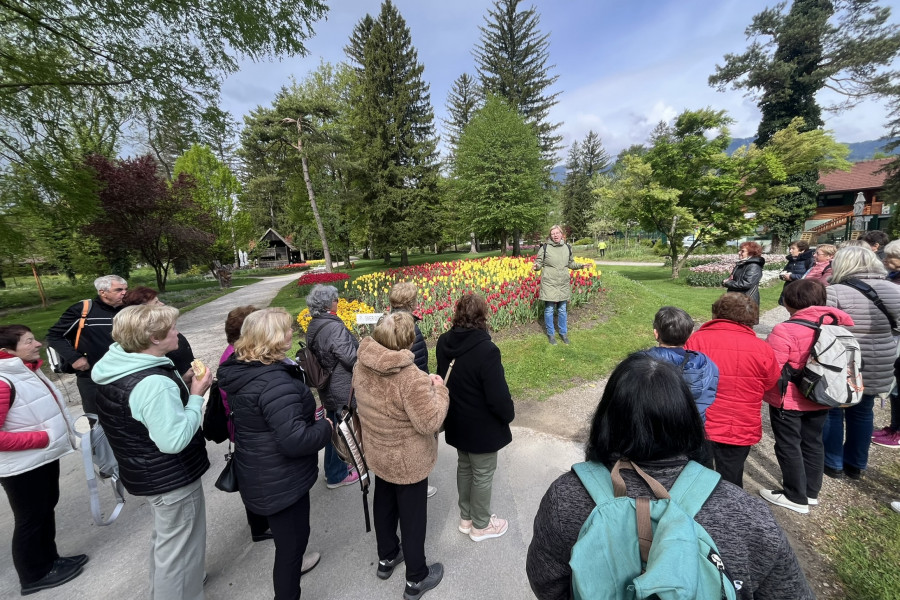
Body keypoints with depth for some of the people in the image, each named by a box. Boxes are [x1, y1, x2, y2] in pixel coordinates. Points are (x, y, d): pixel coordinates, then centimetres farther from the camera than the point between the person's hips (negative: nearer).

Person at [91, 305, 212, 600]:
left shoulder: (116, 366, -3)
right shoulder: (154, 383, -33)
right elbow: (174, 441, -32)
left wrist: (184, 387, -2)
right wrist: (197, 396, -24)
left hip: (149, 473, 10)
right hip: (172, 479, -10)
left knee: (165, 536, 32)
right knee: (179, 547, 12)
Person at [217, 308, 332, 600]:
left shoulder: (241, 369, -2)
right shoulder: (275, 383, -34)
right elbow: (295, 441, -36)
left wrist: (309, 418, 8)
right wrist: (325, 427, -17)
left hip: (260, 473, 10)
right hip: (281, 481, -10)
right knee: (293, 538, 14)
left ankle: (288, 565, 60)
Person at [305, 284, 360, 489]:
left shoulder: (313, 326, 3)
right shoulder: (334, 328, -27)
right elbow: (352, 358, -25)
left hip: (327, 388, 9)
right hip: (342, 391, -9)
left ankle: (333, 468, 43)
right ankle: (337, 475, 29)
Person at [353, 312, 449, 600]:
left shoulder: (362, 366, -11)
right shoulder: (411, 377, -35)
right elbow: (430, 422, -28)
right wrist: (438, 389, -15)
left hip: (378, 453, 7)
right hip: (408, 461, -6)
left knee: (384, 504, 28)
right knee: (412, 516, 16)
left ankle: (386, 558, 52)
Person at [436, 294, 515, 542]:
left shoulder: (443, 342, -9)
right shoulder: (486, 350, -32)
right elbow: (498, 396, -25)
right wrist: (509, 414, -5)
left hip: (456, 422, 7)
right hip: (482, 426, -6)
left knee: (464, 467, 26)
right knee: (483, 475, 16)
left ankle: (465, 517, 46)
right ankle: (481, 525, 39)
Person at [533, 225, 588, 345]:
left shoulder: (567, 248, 6)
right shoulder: (545, 248, -7)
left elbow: (570, 263, 18)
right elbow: (539, 262, -1)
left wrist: (581, 265, 4)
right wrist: (536, 266, -23)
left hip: (563, 285, 4)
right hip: (549, 284, -3)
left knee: (562, 310, 14)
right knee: (549, 310, 4)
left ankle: (563, 333, 31)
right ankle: (550, 334, 22)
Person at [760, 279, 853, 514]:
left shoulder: (785, 330, -25)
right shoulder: (838, 325, -1)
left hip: (788, 400, -7)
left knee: (788, 446, 8)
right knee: (813, 443, 20)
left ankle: (795, 497, 20)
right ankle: (811, 491, 35)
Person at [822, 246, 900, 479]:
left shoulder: (834, 292, -18)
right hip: (878, 369, 6)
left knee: (832, 411, 10)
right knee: (862, 412, 18)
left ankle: (833, 463, 19)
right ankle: (856, 464, 30)